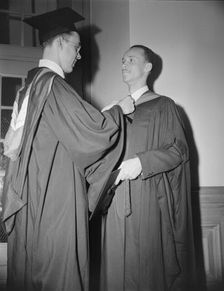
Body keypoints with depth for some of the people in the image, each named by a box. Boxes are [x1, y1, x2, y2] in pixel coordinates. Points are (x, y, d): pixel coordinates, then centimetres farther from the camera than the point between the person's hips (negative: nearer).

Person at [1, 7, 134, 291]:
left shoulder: (31, 83, 13)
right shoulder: (52, 85, -15)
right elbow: (91, 129, -19)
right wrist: (119, 109, 0)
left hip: (31, 193, 9)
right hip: (55, 196, -9)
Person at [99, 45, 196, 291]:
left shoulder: (163, 106, 2)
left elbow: (179, 150, -6)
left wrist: (142, 162, -18)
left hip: (147, 199, -5)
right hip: (117, 201, 5)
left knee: (147, 265, -2)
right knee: (118, 268, 6)